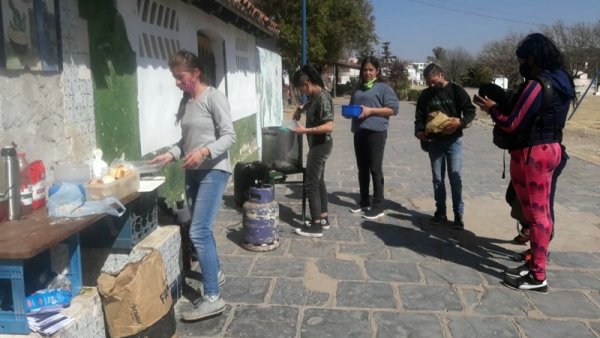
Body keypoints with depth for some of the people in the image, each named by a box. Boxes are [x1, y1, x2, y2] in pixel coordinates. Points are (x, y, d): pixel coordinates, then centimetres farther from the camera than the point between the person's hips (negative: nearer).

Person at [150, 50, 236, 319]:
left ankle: (212, 297, -7)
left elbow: (229, 136, -16)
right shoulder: (185, 101, 11)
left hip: (214, 171, -8)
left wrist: (205, 151, -30)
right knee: (202, 230, 16)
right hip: (193, 173, 8)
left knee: (198, 232, -14)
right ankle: (215, 273, 36)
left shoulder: (213, 97, -11)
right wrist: (170, 155, 0)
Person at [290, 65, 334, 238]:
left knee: (311, 183, -6)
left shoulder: (323, 98, -22)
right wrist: (301, 108, 16)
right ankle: (323, 218, 26)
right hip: (317, 144, 10)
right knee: (318, 181, 16)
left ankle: (316, 225, 0)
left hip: (320, 145, -10)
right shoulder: (315, 95, 6)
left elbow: (329, 127, -29)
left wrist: (305, 130, -27)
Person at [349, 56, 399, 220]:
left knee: (375, 169, -4)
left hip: (376, 132, -7)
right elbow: (352, 106, 29)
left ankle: (378, 206, 3)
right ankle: (364, 201, 25)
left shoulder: (383, 87, -3)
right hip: (359, 132, 7)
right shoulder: (359, 88, 17)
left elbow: (393, 109, -10)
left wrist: (371, 110, -17)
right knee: (362, 169, 13)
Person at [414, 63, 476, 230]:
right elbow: (420, 117, 9)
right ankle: (440, 212, 20)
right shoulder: (425, 95, 6)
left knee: (455, 179, -4)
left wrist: (460, 122, -23)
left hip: (453, 141, -3)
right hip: (434, 142, 3)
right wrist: (419, 132, -10)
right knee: (437, 179, 9)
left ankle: (458, 214, 5)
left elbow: (470, 111, -3)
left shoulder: (456, 90, -3)